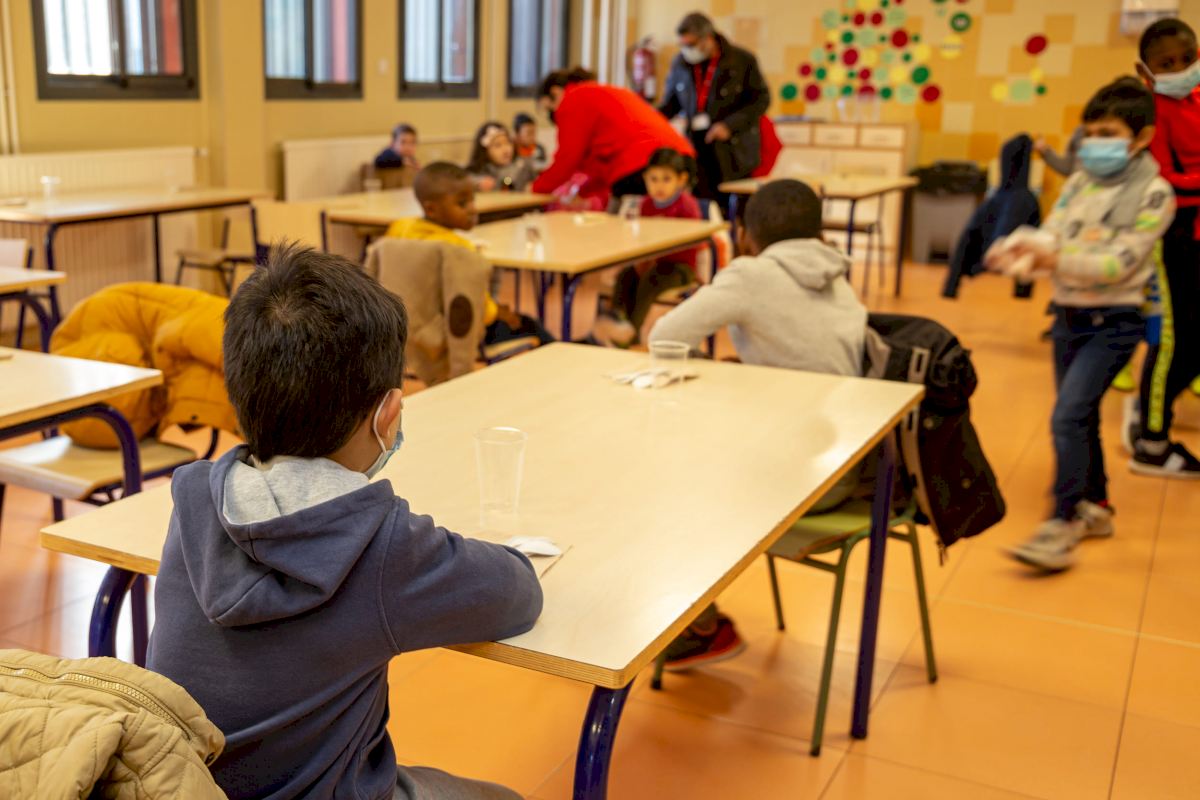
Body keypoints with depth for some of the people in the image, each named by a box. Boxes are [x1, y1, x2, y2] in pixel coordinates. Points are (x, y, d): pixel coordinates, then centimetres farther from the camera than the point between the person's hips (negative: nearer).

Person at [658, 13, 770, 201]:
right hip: (695, 149, 3)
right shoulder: (680, 64, 9)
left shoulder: (743, 60, -2)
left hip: (733, 153, -3)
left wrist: (730, 125, -13)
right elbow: (670, 103, 19)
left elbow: (762, 99, -2)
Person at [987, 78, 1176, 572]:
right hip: (1068, 313, 7)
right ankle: (1095, 507, 34)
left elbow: (1121, 262, -19)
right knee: (1080, 419, 16)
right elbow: (1050, 237, -1)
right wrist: (1018, 253, -23)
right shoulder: (1079, 183, 6)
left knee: (1068, 418, -16)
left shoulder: (1154, 193, -11)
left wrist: (1055, 259, -30)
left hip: (1112, 321, -6)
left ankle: (1061, 529, -11)